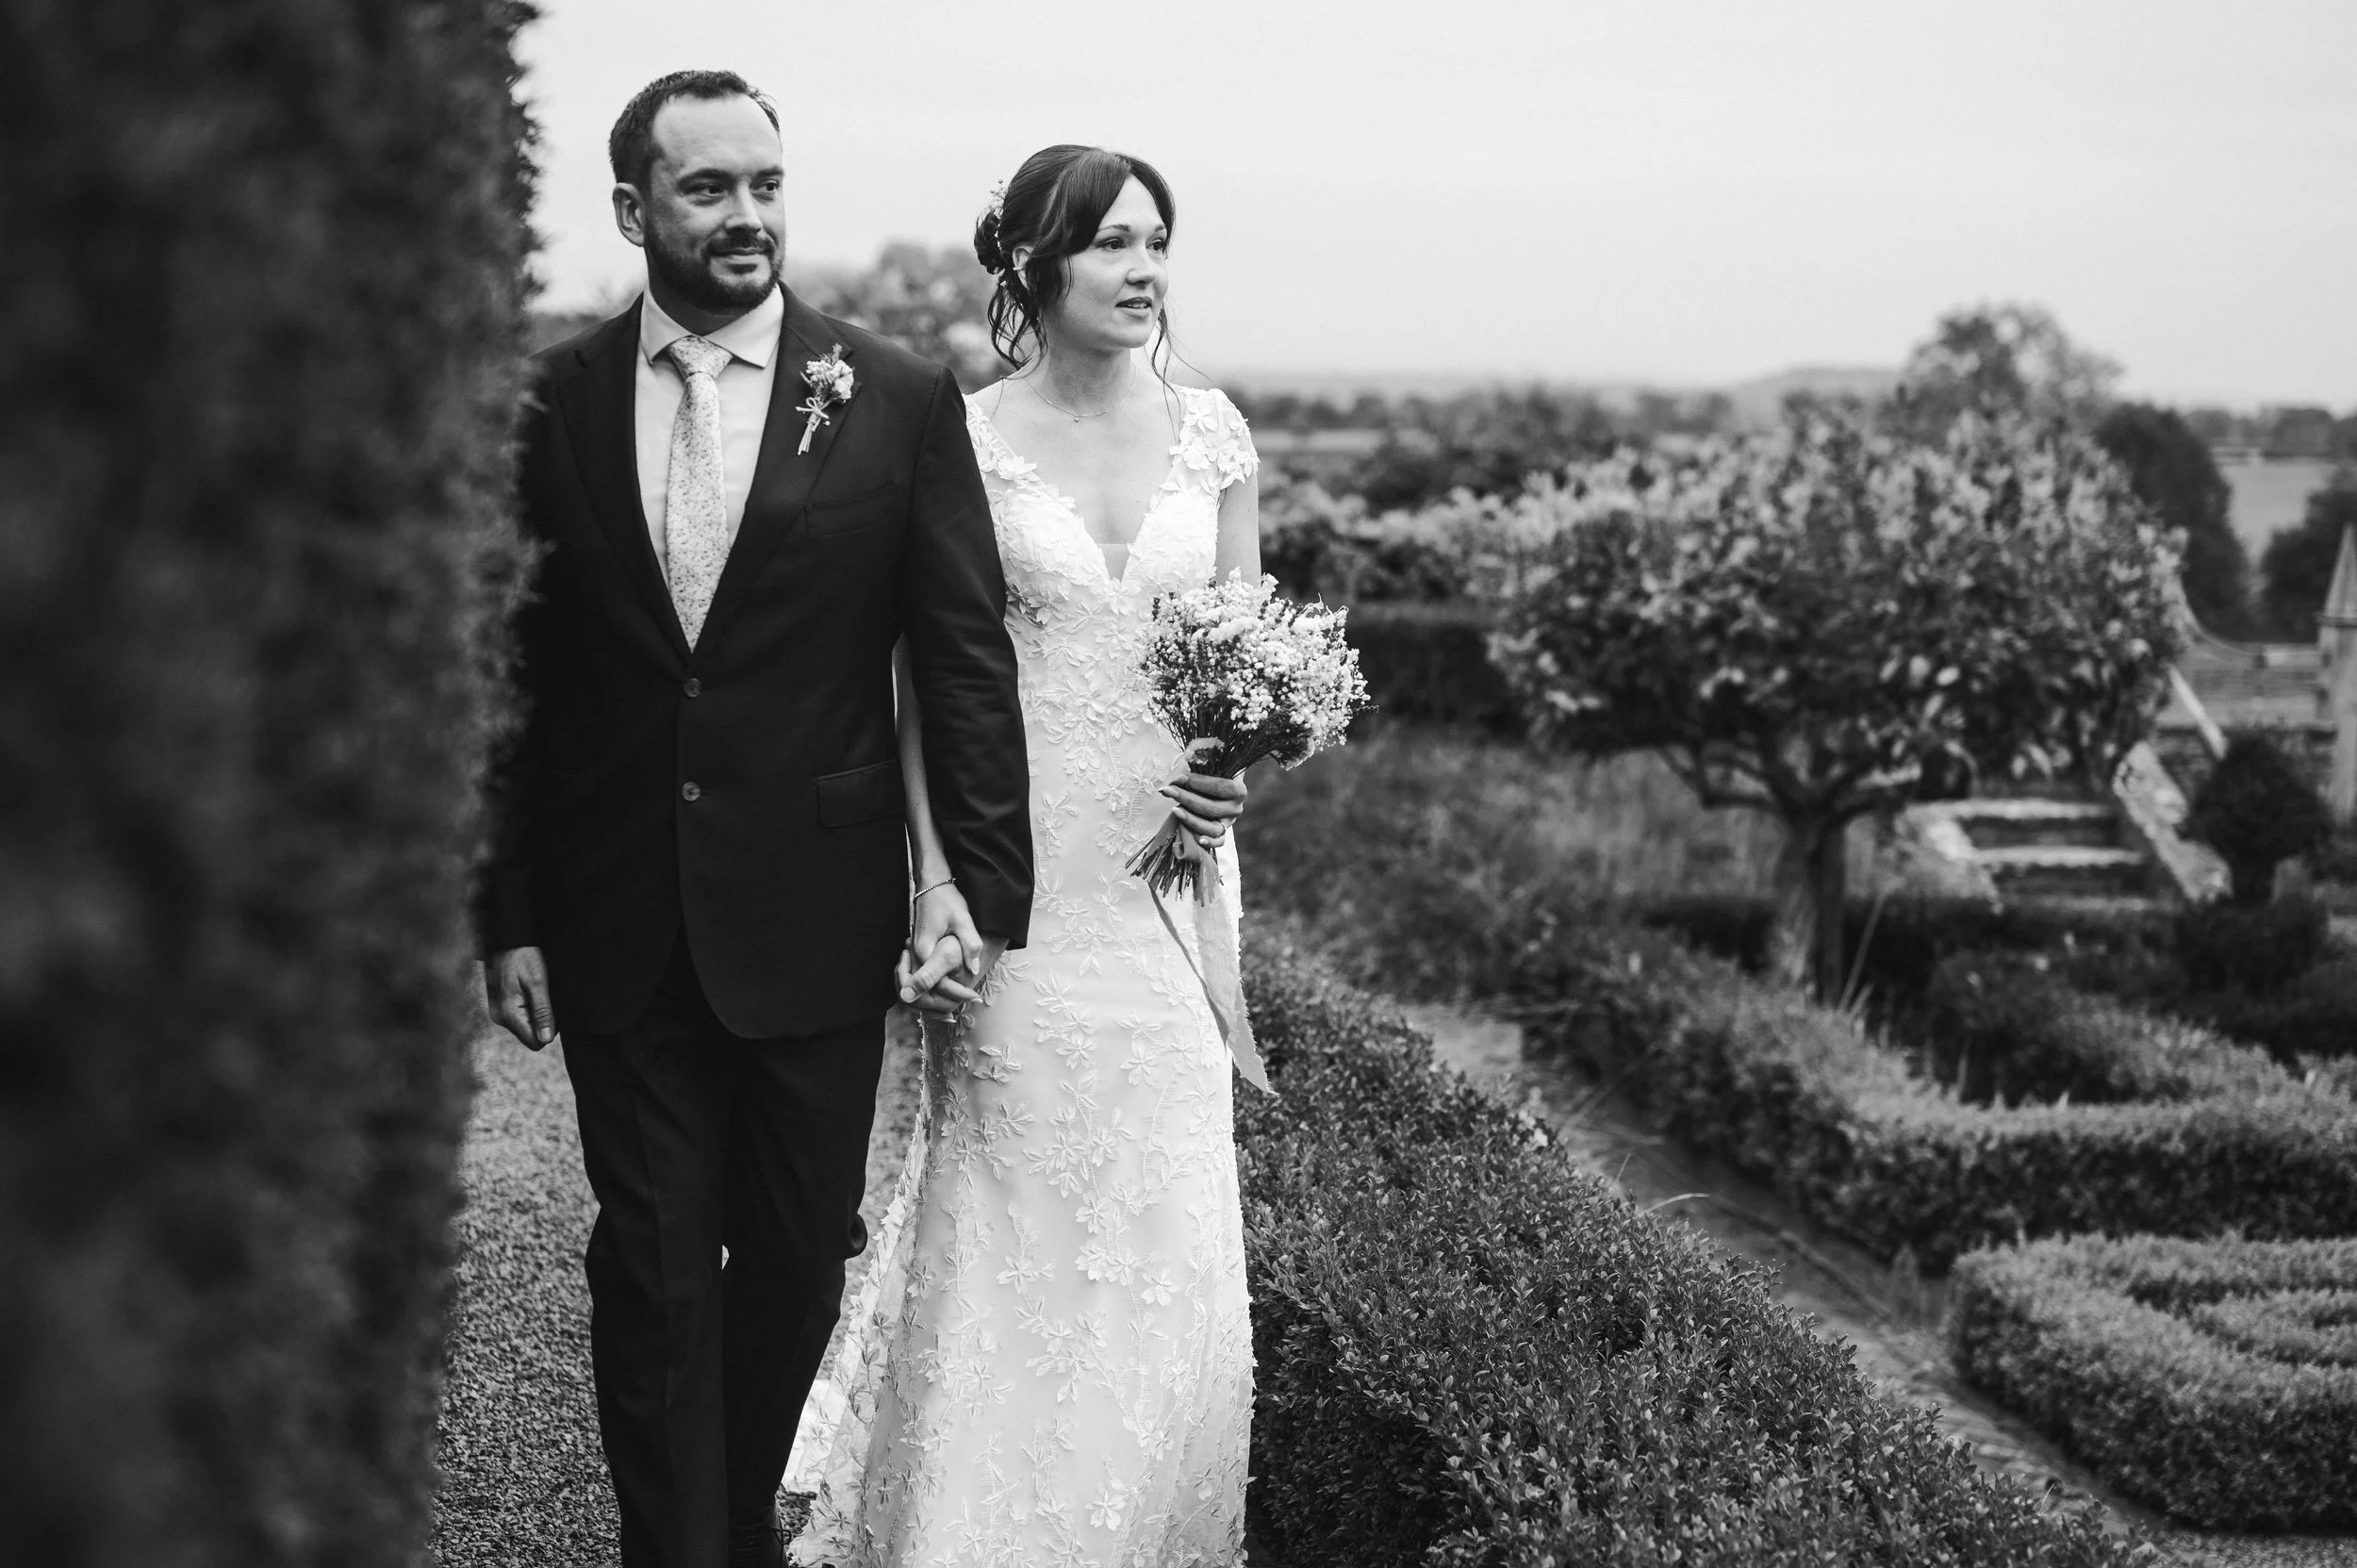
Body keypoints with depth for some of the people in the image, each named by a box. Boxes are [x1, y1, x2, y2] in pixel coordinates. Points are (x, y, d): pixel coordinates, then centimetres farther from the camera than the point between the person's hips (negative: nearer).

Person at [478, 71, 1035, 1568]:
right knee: (653, 1264, 4)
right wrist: (505, 914, 1)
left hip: (816, 920, 0)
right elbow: (514, 674, 3)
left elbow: (965, 655, -2)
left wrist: (984, 878, -9)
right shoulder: (552, 401, 1)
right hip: (615, 924, 0)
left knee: (798, 1259, 12)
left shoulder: (899, 400, -2)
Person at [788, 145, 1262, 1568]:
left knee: (1169, 1223, 6)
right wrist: (933, 891, -11)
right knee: (1013, 1206, 2)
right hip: (1018, 865, -3)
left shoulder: (1212, 432, 5)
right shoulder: (966, 442, -5)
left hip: (1166, 864, 3)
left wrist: (1241, 765, -8)